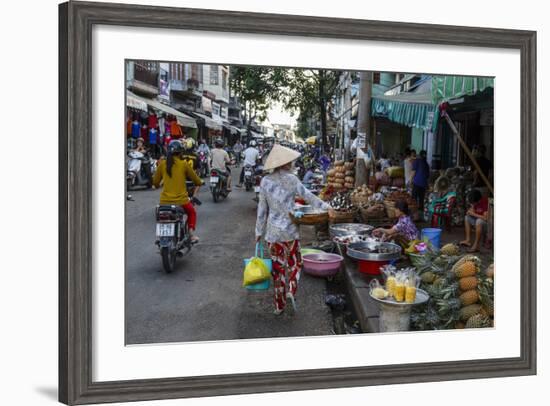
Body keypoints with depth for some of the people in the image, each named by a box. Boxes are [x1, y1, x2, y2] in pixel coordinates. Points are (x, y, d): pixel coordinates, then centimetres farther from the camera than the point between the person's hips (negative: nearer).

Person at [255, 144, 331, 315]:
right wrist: (325, 206, 7)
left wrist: (259, 231, 10)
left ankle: (279, 305, 18)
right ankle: (291, 290, -5)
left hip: (272, 231, 2)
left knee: (277, 267, 11)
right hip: (290, 230, -2)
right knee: (294, 263, 18)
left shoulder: (265, 181, -1)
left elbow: (262, 208, 3)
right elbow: (307, 196, -4)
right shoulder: (291, 179, -10)